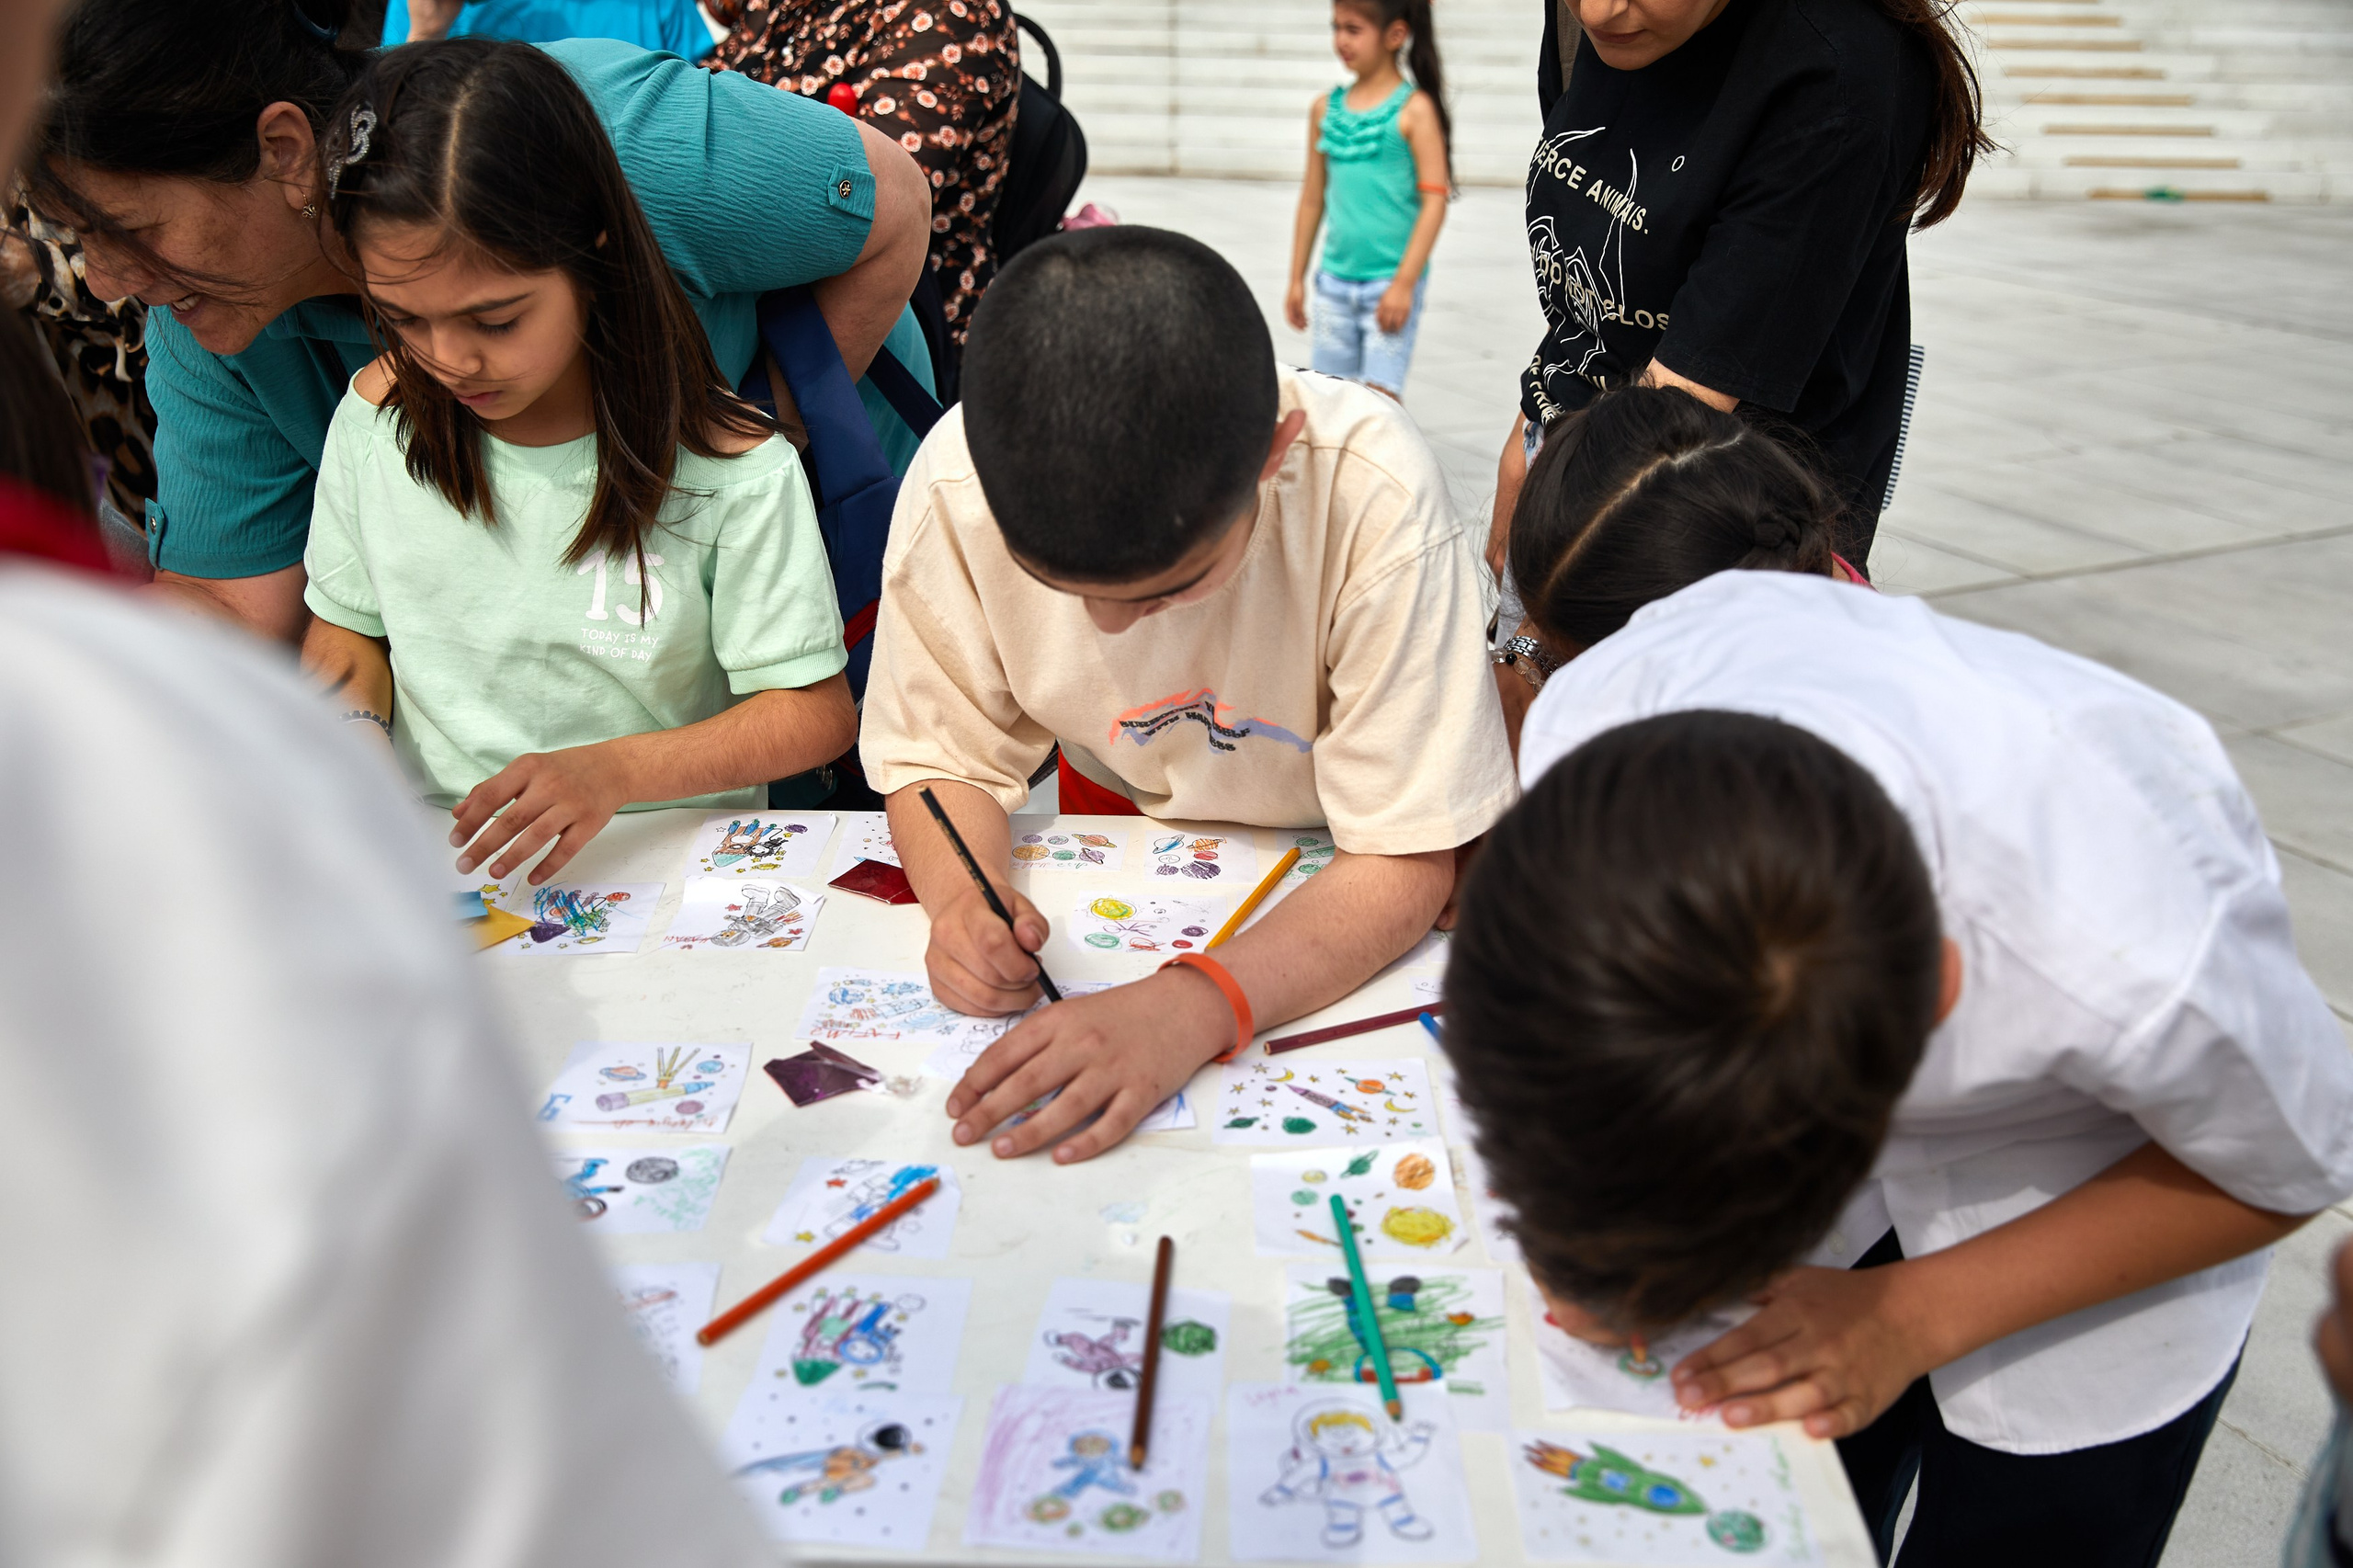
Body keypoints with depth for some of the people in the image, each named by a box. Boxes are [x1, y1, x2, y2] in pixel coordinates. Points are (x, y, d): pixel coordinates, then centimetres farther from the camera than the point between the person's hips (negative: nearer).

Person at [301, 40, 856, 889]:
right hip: (425, 855, 4)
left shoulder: (732, 472, -14)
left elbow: (815, 712, -11)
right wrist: (347, 725, -8)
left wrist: (617, 769, -25)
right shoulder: (378, 418, 1)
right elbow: (347, 628, 15)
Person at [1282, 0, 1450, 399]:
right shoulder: (1325, 108, 8)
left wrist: (1405, 283, -16)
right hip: (1334, 278, 5)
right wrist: (1297, 279, 14)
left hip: (1391, 281, -5)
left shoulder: (1414, 109, -7)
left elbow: (1435, 201, -10)